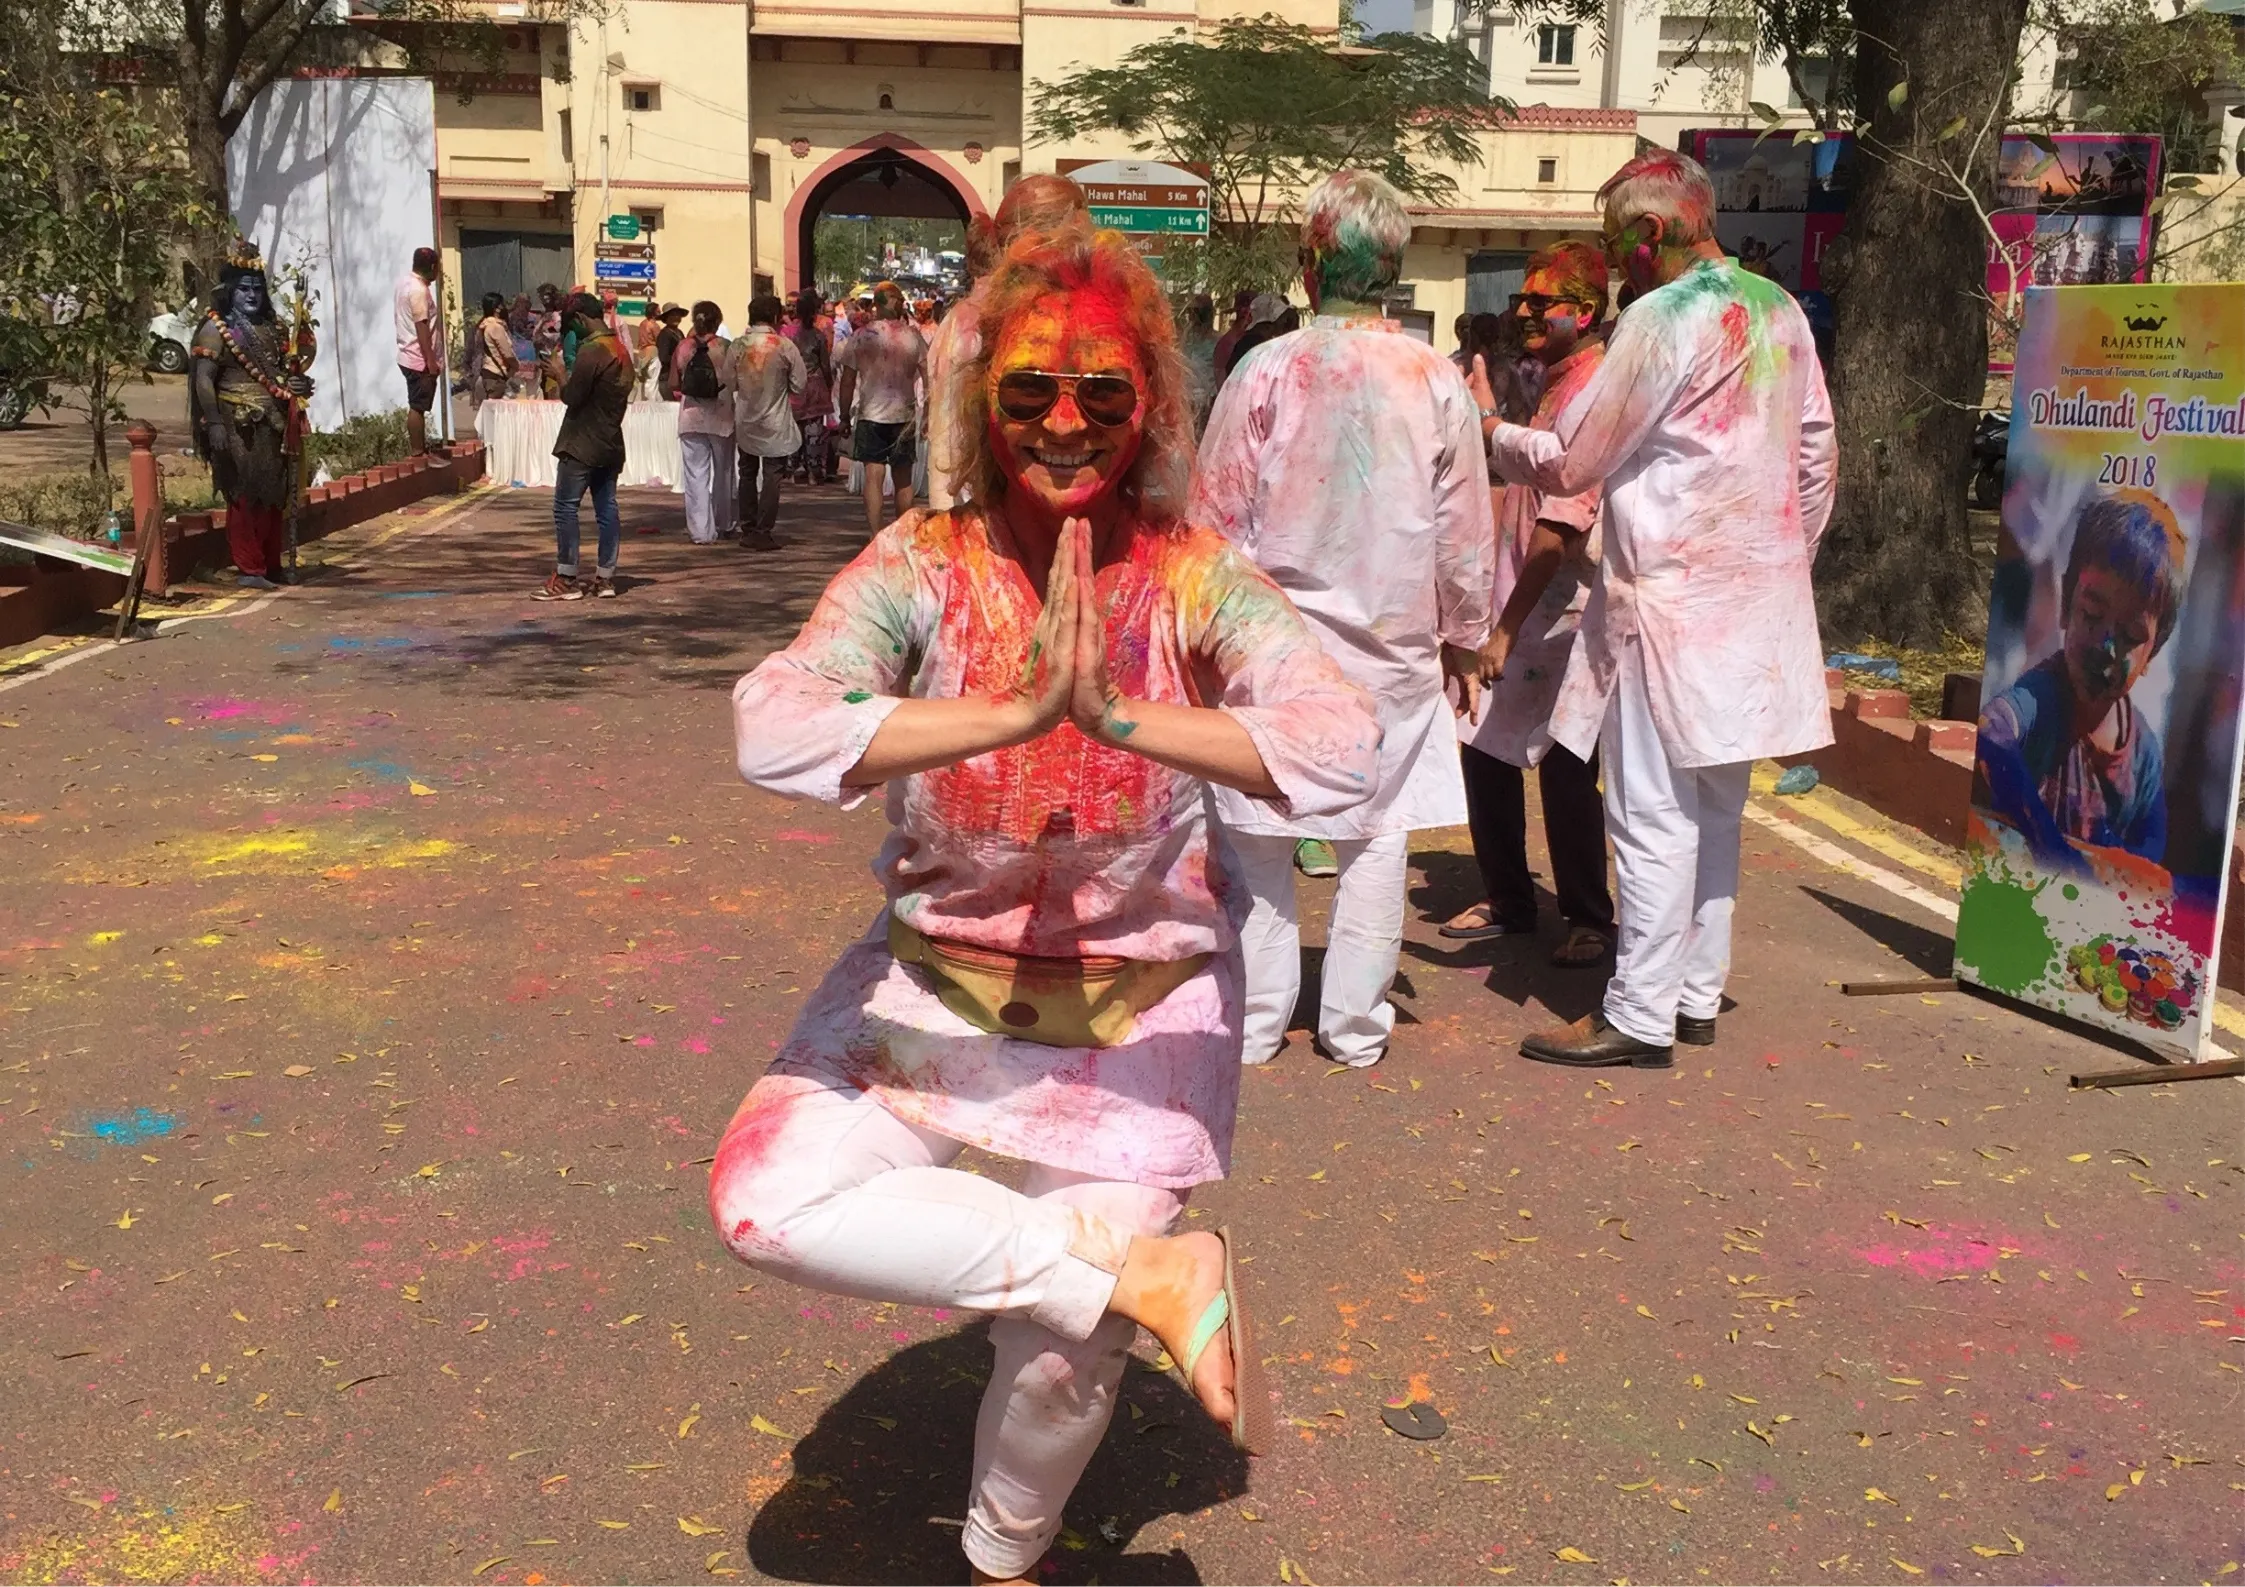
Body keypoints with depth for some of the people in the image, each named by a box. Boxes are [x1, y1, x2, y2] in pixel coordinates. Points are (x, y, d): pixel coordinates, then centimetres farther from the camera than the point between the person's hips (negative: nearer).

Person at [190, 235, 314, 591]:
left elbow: (288, 369, 26)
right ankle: (249, 569, -1)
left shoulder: (275, 328, 15)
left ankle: (272, 564, 21)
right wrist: (214, 424, -20)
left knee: (275, 497, 11)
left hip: (274, 426, 7)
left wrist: (297, 384, 1)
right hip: (239, 426, -6)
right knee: (244, 496, -4)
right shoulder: (217, 328, -4)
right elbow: (203, 379, -11)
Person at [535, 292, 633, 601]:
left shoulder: (591, 351, -17)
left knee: (565, 508, -3)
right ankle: (605, 577, 10)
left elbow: (572, 397, -17)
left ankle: (566, 579, -4)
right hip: (610, 444, 9)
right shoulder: (620, 349, 12)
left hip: (582, 445, -9)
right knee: (607, 509, 8)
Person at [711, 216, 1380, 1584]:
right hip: (936, 986, 1)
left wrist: (1123, 715, -39)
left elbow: (1345, 752, -28)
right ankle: (1150, 1271, -10)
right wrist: (1017, 710, -40)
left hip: (1140, 1007, -1)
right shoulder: (923, 566, -13)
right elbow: (772, 730, -30)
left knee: (1067, 1359, 0)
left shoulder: (1196, 578, -13)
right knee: (768, 1202, -20)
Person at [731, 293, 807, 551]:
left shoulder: (738, 346, -6)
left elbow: (730, 383, -1)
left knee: (747, 475, 15)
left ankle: (748, 531, 17)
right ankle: (763, 533, 0)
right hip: (775, 423, -3)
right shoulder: (784, 346, -13)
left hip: (746, 421, 3)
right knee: (771, 477, 3)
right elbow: (799, 385, -8)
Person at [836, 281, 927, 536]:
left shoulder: (862, 335, -4)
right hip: (903, 414, 2)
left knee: (873, 476, -2)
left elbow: (848, 380, -3)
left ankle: (875, 534, -10)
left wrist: (845, 414, 6)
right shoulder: (912, 335, -2)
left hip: (870, 413, -1)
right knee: (903, 479, 12)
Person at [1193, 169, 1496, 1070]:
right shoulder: (1438, 382, -3)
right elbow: (1466, 538, 3)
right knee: (1376, 835, 10)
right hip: (1393, 649, 2)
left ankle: (1255, 1022, 16)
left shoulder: (1265, 372, -9)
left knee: (1259, 835, 9)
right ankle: (1355, 1027, 18)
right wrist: (1465, 640, 16)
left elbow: (1218, 521, -4)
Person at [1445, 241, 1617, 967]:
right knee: (1486, 749, 13)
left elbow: (1563, 522, -23)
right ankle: (1507, 900, 28)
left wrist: (1508, 629, -23)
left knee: (1565, 771, -1)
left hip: (1561, 612, -10)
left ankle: (1590, 920, 13)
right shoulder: (1556, 385, 15)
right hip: (1523, 602, 10)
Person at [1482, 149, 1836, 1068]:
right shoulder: (1780, 311, 12)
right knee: (1715, 805, 13)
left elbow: (1571, 463, -8)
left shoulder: (1661, 318, -12)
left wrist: (1492, 435, 8)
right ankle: (1696, 993, 20)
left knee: (1655, 812, -5)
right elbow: (1815, 457, 15)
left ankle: (1639, 1017, -2)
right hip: (1755, 596, 8)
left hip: (1671, 595, -8)